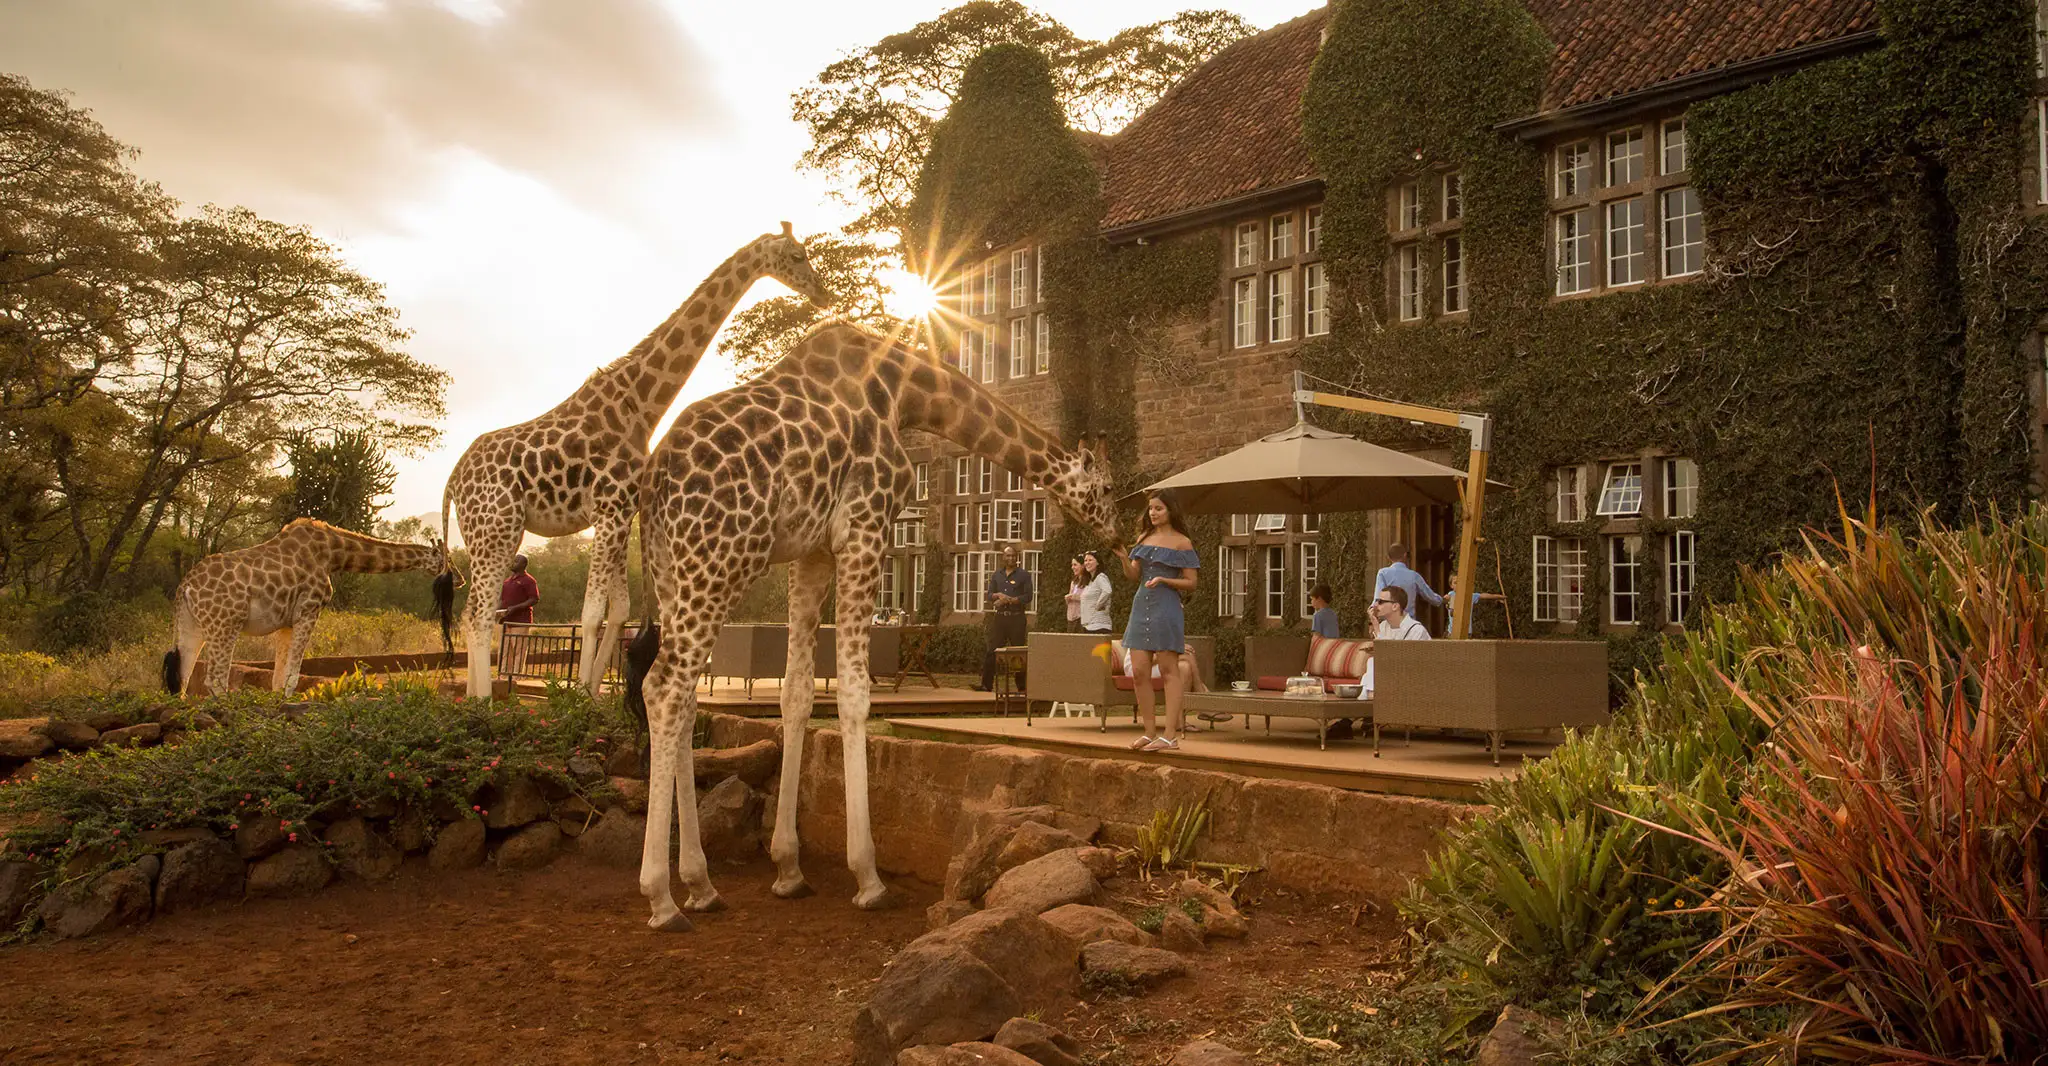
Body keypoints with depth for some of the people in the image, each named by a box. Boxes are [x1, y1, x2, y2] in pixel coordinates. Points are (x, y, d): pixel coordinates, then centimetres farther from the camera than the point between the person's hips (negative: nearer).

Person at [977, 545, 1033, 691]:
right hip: (999, 617, 4)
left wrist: (1009, 600, -14)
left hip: (1016, 617, -4)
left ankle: (1022, 685, 6)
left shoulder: (1023, 575, 1)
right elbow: (989, 595, 11)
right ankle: (986, 684, 4)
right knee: (992, 651, 1)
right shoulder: (996, 575, 14)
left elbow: (1028, 596, -6)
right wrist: (998, 595, -11)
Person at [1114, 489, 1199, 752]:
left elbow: (1190, 583, -3)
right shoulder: (1144, 537, 15)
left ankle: (1171, 736, -3)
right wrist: (1123, 558, -5)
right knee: (1139, 671, 2)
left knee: (1169, 671, -4)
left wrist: (1163, 579, -16)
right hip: (1141, 606, 6)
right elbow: (1133, 575, 13)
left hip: (1166, 609, -6)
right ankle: (1150, 732, 11)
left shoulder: (1182, 542, -2)